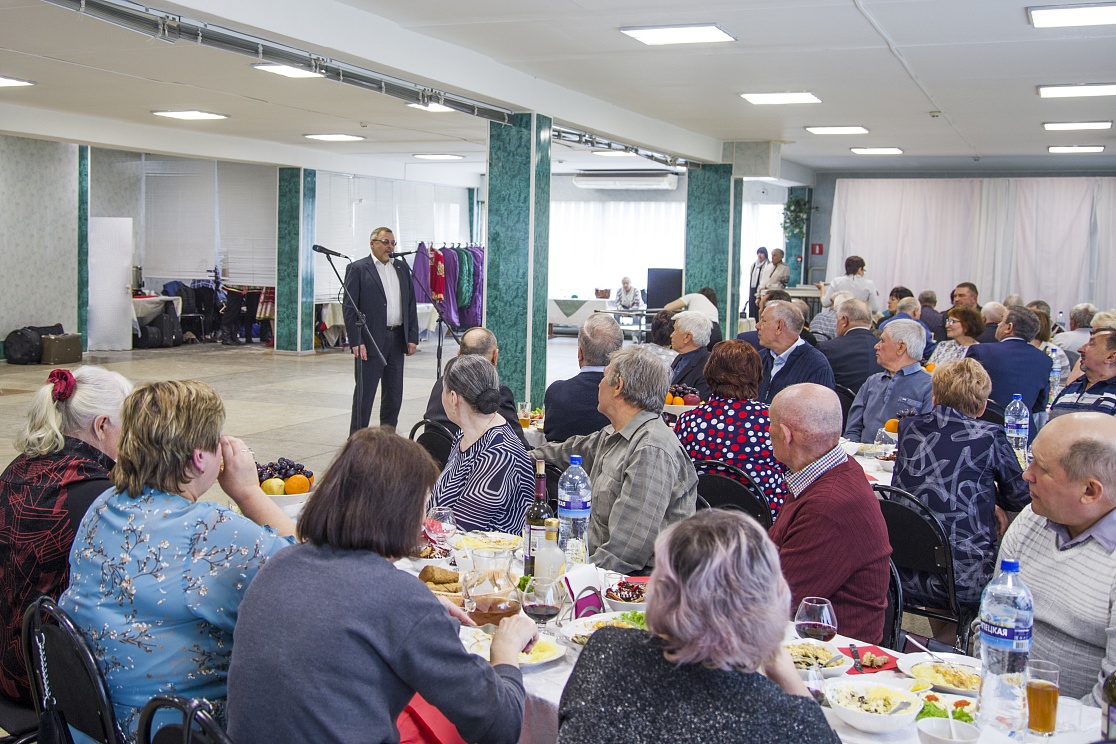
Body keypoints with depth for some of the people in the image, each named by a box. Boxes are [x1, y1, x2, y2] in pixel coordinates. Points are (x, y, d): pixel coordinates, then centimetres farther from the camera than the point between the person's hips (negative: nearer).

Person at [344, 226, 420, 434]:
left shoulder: (402, 268, 13)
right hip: (370, 340, -6)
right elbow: (350, 308, -8)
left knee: (395, 391, 10)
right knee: (365, 392, -1)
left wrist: (412, 337, 5)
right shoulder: (357, 269, -3)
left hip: (397, 338, 6)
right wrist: (356, 342, -15)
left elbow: (411, 305, 13)